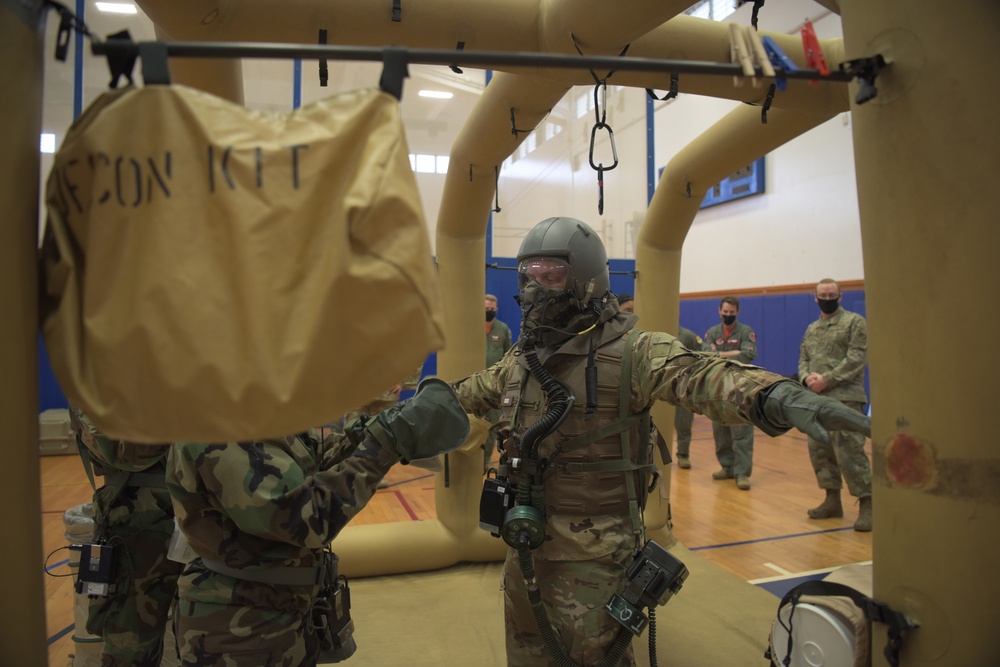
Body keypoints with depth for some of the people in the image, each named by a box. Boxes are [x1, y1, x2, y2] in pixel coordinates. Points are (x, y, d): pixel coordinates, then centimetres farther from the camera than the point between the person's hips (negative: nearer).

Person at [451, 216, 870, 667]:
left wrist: (782, 398, -50)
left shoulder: (628, 352, -16)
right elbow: (469, 392, 25)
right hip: (524, 545, 7)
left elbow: (700, 377, -33)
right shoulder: (520, 361, 6)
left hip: (592, 557, -6)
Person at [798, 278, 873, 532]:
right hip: (818, 399, 7)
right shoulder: (812, 329, 18)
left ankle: (867, 504, -1)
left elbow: (856, 359, -11)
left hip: (845, 397, -7)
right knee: (819, 449, 10)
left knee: (848, 451, -12)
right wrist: (807, 377, -5)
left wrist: (826, 379, -16)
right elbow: (803, 359, 17)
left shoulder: (854, 322, -1)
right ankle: (832, 500, 22)